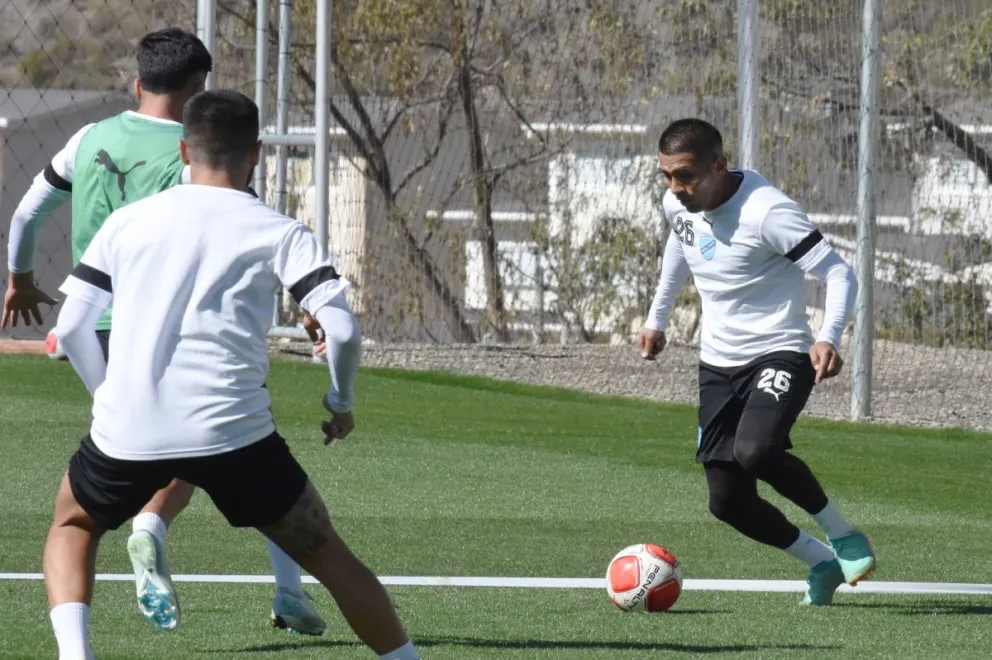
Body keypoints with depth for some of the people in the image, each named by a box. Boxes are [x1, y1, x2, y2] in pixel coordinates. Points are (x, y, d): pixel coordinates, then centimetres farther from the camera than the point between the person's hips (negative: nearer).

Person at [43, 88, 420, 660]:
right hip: (231, 432, -2)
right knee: (329, 556, 12)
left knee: (73, 526, 29)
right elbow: (342, 329, -5)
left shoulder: (127, 222, 12)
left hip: (126, 434, 2)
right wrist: (342, 402, 14)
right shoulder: (278, 233, 4)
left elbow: (71, 327, 13)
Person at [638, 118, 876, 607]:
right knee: (728, 501, 0)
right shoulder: (677, 205, 0)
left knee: (755, 451, -34)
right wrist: (657, 318, 29)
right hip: (718, 363, 7)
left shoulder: (766, 212, -23)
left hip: (779, 354, -7)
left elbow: (839, 274, -23)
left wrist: (828, 338, -39)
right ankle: (822, 564, 20)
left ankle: (842, 535, -12)